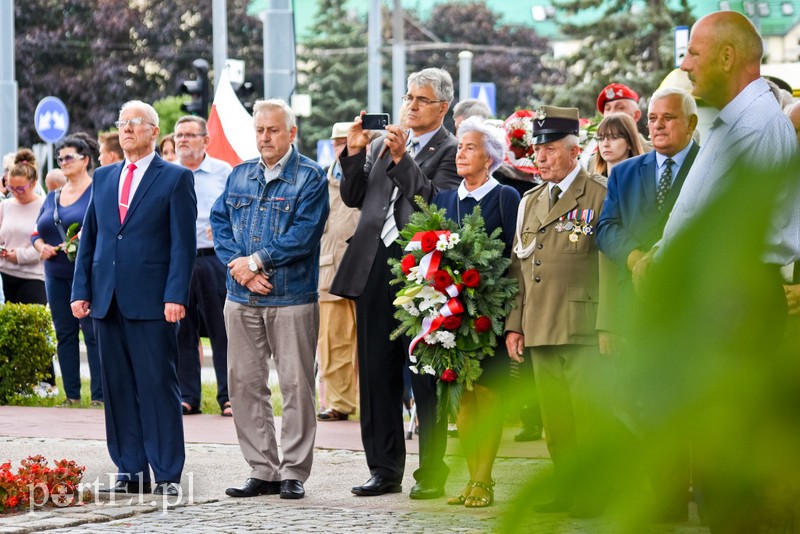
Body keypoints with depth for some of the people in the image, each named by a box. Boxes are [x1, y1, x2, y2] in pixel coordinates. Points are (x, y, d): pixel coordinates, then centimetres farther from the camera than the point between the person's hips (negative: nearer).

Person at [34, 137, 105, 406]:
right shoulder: (53, 197, 17)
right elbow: (37, 232, 20)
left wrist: (83, 243, -22)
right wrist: (41, 246, -2)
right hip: (56, 275, 7)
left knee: (93, 333, -8)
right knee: (65, 334, 7)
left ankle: (99, 394, -7)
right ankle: (71, 394, 11)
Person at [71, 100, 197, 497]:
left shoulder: (175, 179, 1)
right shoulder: (103, 178, 16)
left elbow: (183, 244, -5)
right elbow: (89, 238, 16)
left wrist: (175, 296, -13)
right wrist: (80, 290, 6)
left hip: (152, 301, -5)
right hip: (109, 301, 5)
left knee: (159, 387, -4)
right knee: (118, 389, 6)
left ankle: (167, 475, 1)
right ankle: (131, 472, 12)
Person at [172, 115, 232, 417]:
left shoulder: (222, 172, 6)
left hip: (213, 259, -2)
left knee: (222, 329, -3)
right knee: (182, 331, 3)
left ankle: (229, 397, 1)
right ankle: (187, 396, 9)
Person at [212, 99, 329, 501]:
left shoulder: (310, 178, -3)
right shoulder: (239, 176, 14)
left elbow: (303, 235, -13)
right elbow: (219, 223, 8)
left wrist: (255, 261, -13)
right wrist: (239, 266, -8)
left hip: (292, 298, -5)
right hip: (242, 298, 5)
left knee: (296, 384, -3)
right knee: (244, 382, 5)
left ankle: (294, 473, 3)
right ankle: (262, 471, 11)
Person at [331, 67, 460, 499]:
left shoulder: (451, 151, -1)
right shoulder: (382, 144, 17)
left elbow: (436, 202, -15)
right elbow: (353, 197, 14)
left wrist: (401, 157, -18)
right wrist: (355, 153, 1)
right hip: (374, 269, 6)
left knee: (425, 378, -1)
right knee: (377, 374, 9)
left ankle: (431, 473, 5)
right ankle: (384, 470, 16)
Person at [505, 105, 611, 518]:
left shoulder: (600, 196, -3)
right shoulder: (529, 203, 18)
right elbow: (518, 267, 20)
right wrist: (514, 324, 12)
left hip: (584, 331, -7)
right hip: (540, 331, 7)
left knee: (590, 419, -7)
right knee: (556, 423, 9)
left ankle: (595, 495, -2)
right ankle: (567, 491, 15)